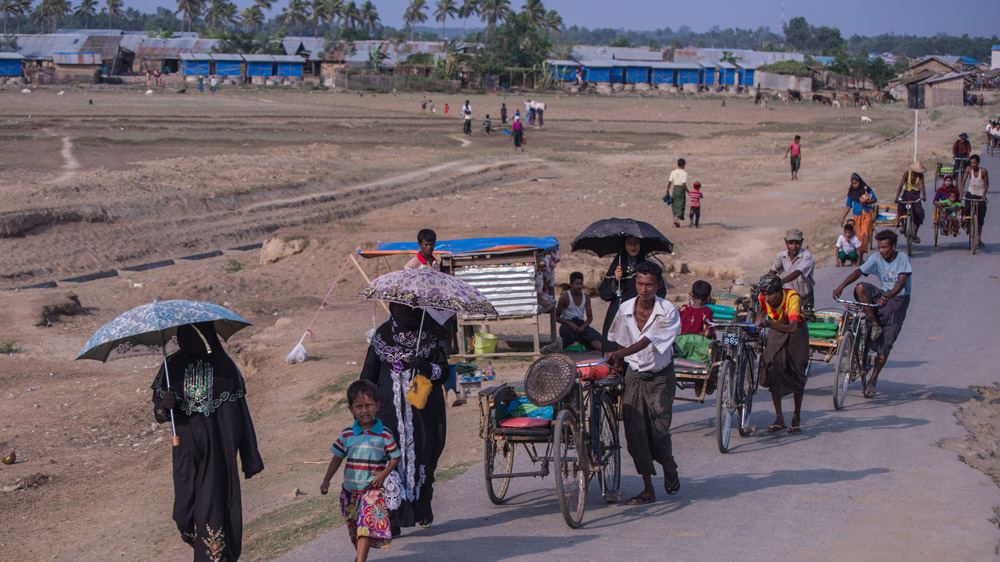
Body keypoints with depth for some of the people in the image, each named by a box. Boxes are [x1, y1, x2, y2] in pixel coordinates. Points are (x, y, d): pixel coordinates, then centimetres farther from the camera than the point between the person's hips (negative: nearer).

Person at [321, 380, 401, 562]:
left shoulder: (384, 434, -5)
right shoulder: (347, 435, 0)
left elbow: (395, 457, 4)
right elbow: (337, 458, 7)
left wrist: (384, 473, -11)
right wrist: (326, 480, -1)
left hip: (372, 489, -3)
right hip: (350, 490, 4)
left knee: (367, 526, -19)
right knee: (354, 530, 16)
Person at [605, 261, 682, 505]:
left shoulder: (668, 312, -16)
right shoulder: (625, 309, -3)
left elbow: (646, 341, -26)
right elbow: (617, 341, 10)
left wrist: (620, 354, -37)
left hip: (660, 376, -3)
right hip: (634, 374, 3)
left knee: (659, 431, -9)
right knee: (634, 431, -6)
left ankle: (670, 468, 25)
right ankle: (648, 489, 3)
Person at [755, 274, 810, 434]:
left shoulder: (792, 297, -36)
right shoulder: (763, 298, -24)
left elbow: (793, 327, -50)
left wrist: (770, 324, -63)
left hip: (796, 331, -3)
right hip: (776, 330, 3)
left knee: (797, 372, -6)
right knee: (772, 369, -13)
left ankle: (796, 418, 10)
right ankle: (779, 418, -5)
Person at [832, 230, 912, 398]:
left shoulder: (902, 258, -13)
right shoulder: (877, 258, -3)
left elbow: (901, 282, -24)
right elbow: (859, 272, -12)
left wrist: (887, 297, -41)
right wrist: (841, 286, -28)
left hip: (898, 299, -4)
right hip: (882, 296, 4)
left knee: (885, 343, -11)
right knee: (860, 288, -28)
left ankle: (872, 381, -4)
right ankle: (875, 325, -16)